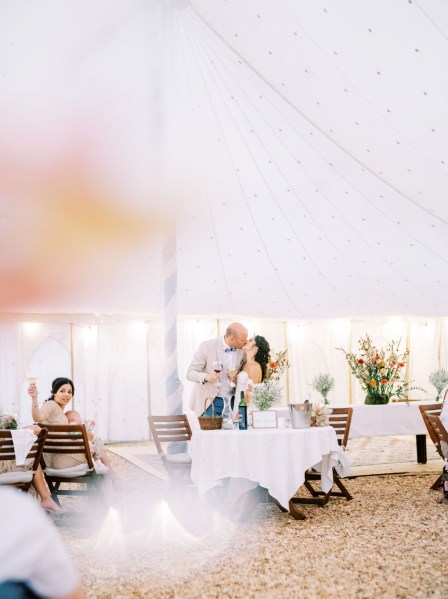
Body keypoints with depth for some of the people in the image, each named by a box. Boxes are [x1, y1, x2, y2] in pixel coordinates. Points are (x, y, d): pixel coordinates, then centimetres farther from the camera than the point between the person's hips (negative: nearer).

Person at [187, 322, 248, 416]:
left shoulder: (243, 349, 0)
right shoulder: (207, 346, -12)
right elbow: (190, 373, -10)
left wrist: (236, 379, -13)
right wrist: (205, 377, -31)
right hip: (210, 401, -3)